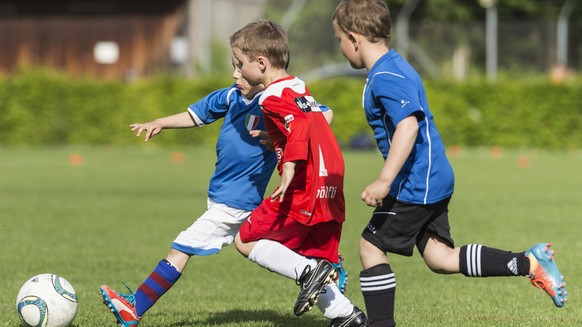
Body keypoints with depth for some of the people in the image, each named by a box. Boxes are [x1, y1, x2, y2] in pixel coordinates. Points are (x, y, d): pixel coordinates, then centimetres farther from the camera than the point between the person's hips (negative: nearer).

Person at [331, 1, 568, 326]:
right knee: (440, 258, 7)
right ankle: (529, 263, 2)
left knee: (371, 247, -1)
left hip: (415, 185, -10)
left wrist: (384, 182, -35)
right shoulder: (395, 66, 16)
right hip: (434, 179, 10)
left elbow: (408, 126, -31)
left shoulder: (385, 79, -17)